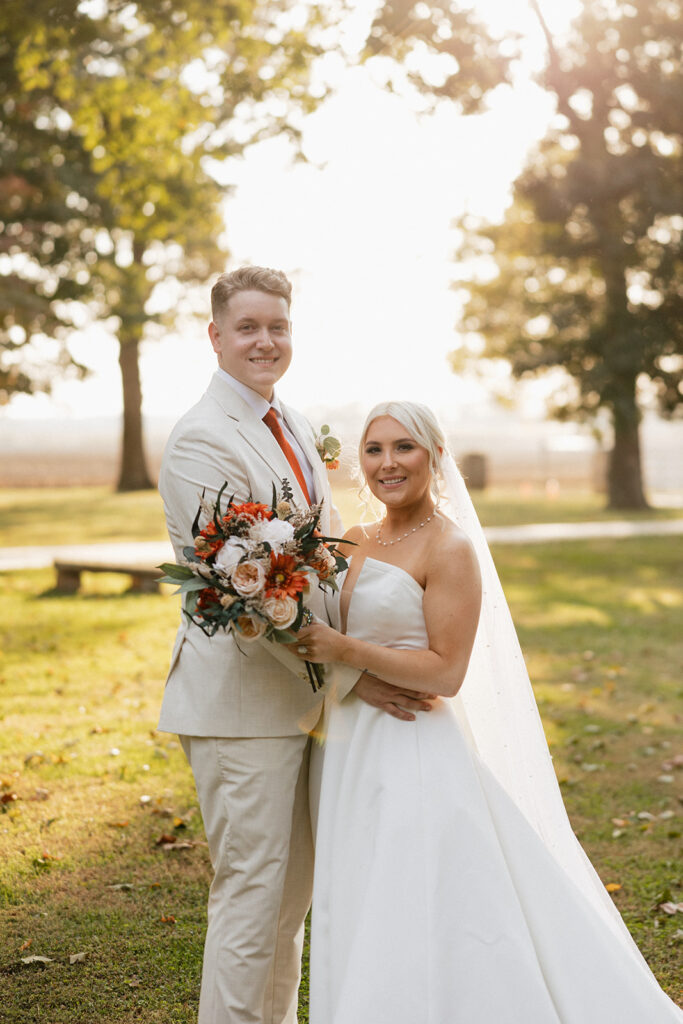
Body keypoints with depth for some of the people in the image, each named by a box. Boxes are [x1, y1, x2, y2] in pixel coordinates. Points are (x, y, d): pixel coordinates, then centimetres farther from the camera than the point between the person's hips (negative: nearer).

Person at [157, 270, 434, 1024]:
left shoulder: (294, 425, 12)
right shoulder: (201, 440, -16)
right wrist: (348, 676, -17)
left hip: (300, 697, 9)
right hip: (241, 701, -9)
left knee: (293, 890, 18)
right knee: (251, 893, -2)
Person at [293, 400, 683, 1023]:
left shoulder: (450, 549, -11)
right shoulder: (356, 543, 11)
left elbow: (446, 673, -17)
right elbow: (323, 634, 20)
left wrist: (346, 650, -20)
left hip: (416, 756, -8)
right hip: (350, 749, 8)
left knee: (418, 937, -4)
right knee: (358, 928, 14)